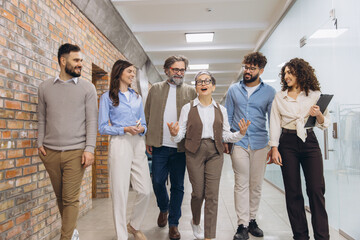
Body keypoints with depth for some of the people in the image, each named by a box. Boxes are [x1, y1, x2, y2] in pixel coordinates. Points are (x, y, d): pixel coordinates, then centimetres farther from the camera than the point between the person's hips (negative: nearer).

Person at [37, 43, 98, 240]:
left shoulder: (87, 87, 2)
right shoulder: (45, 87, 9)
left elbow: (92, 120, -3)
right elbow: (42, 118, 14)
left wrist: (90, 148, -10)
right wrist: (40, 143, 4)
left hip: (75, 152, -3)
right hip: (50, 152, 3)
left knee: (71, 199, -2)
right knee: (60, 196, 13)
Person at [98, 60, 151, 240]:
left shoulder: (137, 97, 18)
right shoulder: (107, 97, 4)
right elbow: (102, 127, -2)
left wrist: (141, 128, -5)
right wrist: (125, 129, -15)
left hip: (138, 144, 5)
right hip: (120, 144, -4)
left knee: (145, 191, 2)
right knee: (120, 193, -1)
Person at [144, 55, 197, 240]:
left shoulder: (191, 91, 7)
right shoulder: (155, 89, 10)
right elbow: (147, 115, 10)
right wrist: (148, 139, 3)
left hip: (181, 147, 0)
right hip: (159, 145, 1)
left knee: (178, 186, 7)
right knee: (157, 181, 6)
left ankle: (173, 224, 23)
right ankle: (163, 208, 37)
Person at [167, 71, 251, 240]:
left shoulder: (221, 110, 9)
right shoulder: (188, 108, 3)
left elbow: (226, 135, 9)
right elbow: (181, 134, 0)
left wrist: (241, 133, -9)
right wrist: (174, 133, -22)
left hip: (215, 152, 2)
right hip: (194, 151, -1)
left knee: (212, 195, -2)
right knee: (198, 192, 4)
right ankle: (195, 222, 36)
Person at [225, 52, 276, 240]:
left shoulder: (269, 92, 4)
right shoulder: (234, 89, 7)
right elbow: (227, 116, 10)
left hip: (260, 144, 1)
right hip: (239, 143, 0)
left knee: (256, 185, 8)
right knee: (241, 184, -1)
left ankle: (252, 219, 24)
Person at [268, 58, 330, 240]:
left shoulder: (315, 94, 5)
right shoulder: (279, 97, 7)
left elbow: (325, 124, 8)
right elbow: (275, 124, 6)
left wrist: (318, 115, -14)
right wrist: (274, 148, -2)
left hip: (309, 142, 0)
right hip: (287, 144, 1)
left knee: (317, 189, -4)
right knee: (293, 191, 3)